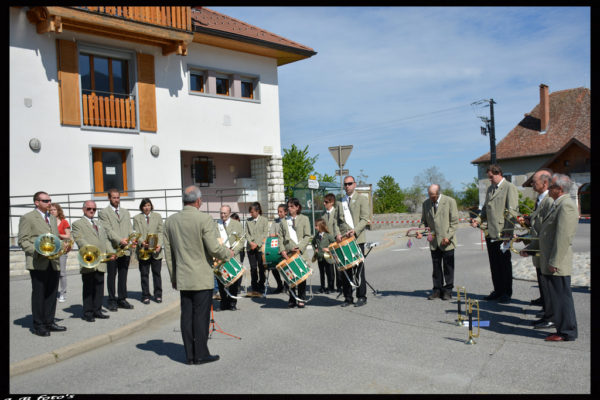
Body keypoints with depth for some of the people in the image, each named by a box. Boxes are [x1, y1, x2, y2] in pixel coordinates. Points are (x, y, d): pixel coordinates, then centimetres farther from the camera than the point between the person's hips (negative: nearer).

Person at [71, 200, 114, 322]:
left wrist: (111, 252, 1)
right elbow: (80, 240, -11)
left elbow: (106, 240, 18)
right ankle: (87, 313, 8)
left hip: (101, 261, 6)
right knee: (88, 288, 0)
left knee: (99, 288, 9)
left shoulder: (99, 225, 24)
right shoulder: (77, 224, 2)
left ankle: (97, 311, 17)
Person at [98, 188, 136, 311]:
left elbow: (130, 228, 13)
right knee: (111, 276, 3)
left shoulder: (125, 212, 19)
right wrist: (120, 240, -20)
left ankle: (122, 299, 16)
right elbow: (108, 230, -9)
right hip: (112, 249, -4)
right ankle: (112, 300, 11)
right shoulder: (103, 213, 1)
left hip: (125, 249, 4)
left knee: (123, 276, 8)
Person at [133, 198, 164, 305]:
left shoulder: (157, 216, 10)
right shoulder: (136, 218, 8)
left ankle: (158, 295, 15)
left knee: (157, 273, 6)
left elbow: (160, 232, 5)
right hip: (143, 250, -1)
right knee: (144, 274, 4)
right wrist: (142, 242, -20)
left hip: (156, 250, 1)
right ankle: (146, 296, 13)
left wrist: (159, 244, -10)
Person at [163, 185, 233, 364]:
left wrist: (173, 277, 17)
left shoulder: (170, 220, 6)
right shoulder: (204, 219, -12)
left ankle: (190, 355, 16)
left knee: (186, 315, 9)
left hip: (182, 278, 5)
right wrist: (228, 253, 5)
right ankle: (201, 354, 9)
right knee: (201, 315, 2)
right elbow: (213, 248, -15)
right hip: (202, 277, -5)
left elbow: (168, 252, 10)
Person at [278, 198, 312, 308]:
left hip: (300, 253, -2)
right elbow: (280, 237, 10)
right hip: (288, 253, 2)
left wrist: (299, 247, -13)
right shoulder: (283, 221, 14)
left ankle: (301, 300, 9)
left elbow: (308, 236, -1)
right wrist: (282, 250, -4)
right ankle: (292, 299, 12)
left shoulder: (304, 219, 6)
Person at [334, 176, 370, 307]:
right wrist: (338, 233, -1)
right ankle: (348, 297, 12)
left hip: (357, 239, -4)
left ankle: (361, 297, 7)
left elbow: (364, 219, -4)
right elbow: (337, 220, 16)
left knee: (359, 269, -2)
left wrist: (354, 230, -18)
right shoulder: (340, 202, 18)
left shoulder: (362, 199, 5)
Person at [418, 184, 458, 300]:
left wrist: (448, 236, -13)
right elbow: (424, 221, 15)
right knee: (436, 267, 8)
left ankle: (447, 291, 13)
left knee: (448, 267, 3)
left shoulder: (450, 201, -4)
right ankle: (437, 290, 17)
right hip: (434, 242, 4)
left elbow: (454, 222, -5)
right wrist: (421, 231, -5)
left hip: (447, 241, -3)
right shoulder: (426, 203, 8)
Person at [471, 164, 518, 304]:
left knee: (505, 264, 2)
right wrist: (478, 219, 4)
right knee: (494, 264, 12)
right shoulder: (490, 189, 18)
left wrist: (507, 232, -16)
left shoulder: (510, 188, -5)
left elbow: (512, 211, -11)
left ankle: (507, 293, 13)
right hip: (490, 233, 7)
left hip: (503, 233, -7)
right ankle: (498, 291, 23)